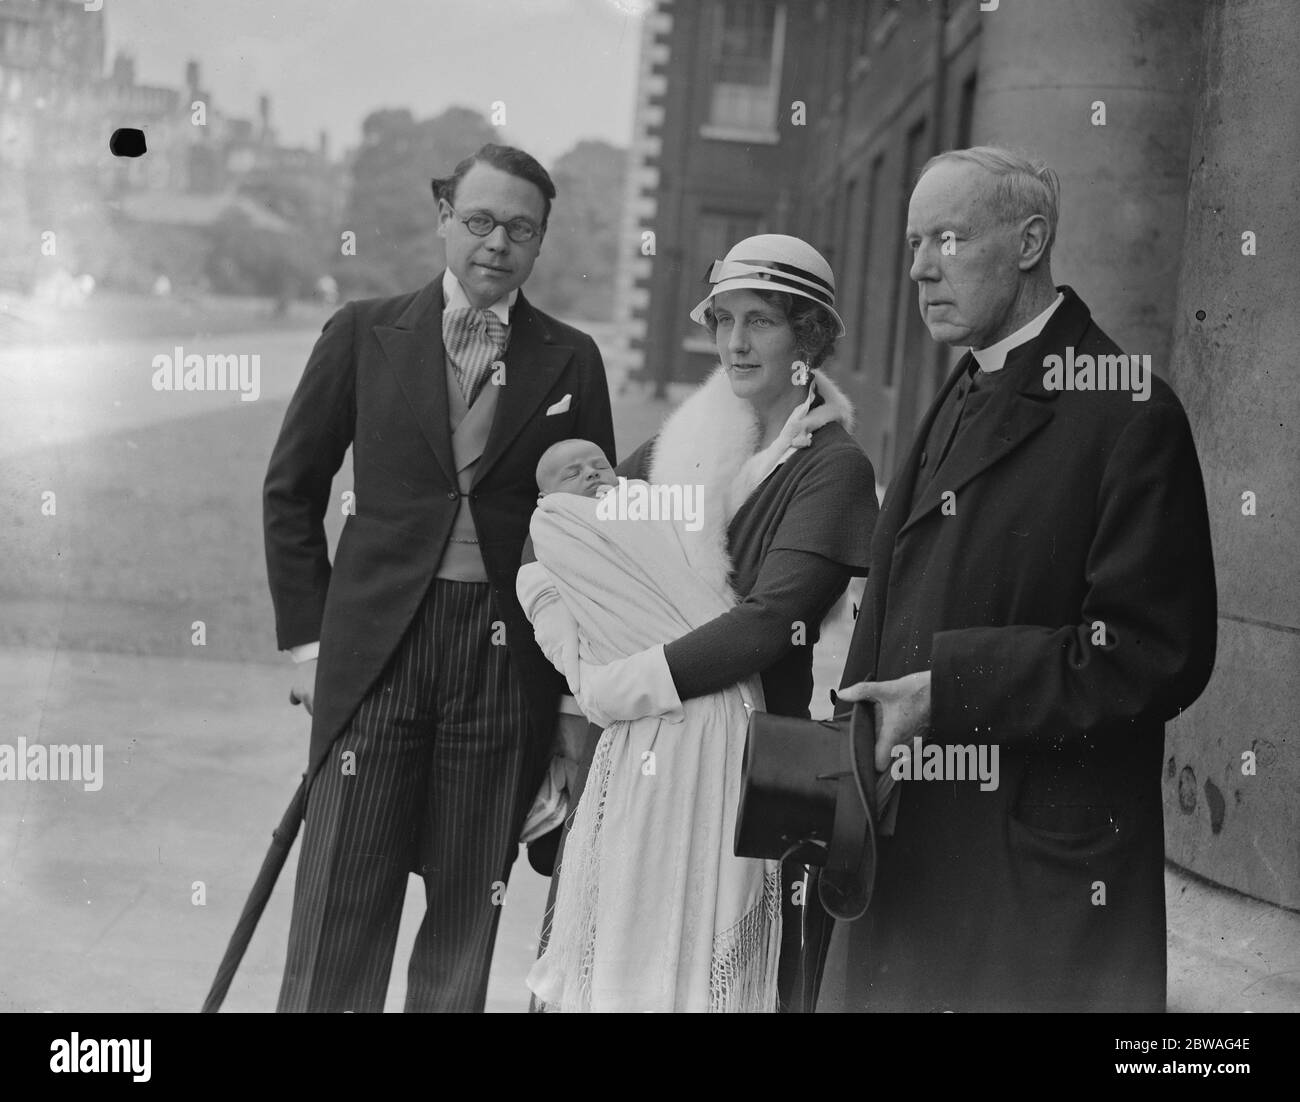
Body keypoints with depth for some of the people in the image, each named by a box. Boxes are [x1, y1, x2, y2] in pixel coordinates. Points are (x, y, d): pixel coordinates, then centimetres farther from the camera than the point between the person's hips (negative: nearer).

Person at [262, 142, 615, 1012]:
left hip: (509, 655, 1)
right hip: (376, 641, -1)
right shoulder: (366, 335, 4)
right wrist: (308, 636, 4)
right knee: (343, 901, -1)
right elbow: (293, 490, 10)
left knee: (470, 906, 9)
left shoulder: (571, 361, 5)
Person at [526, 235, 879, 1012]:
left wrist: (631, 683, -14)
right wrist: (573, 644, -4)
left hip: (750, 757, -5)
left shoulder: (834, 467, -6)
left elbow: (771, 620, -16)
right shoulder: (679, 446, 12)